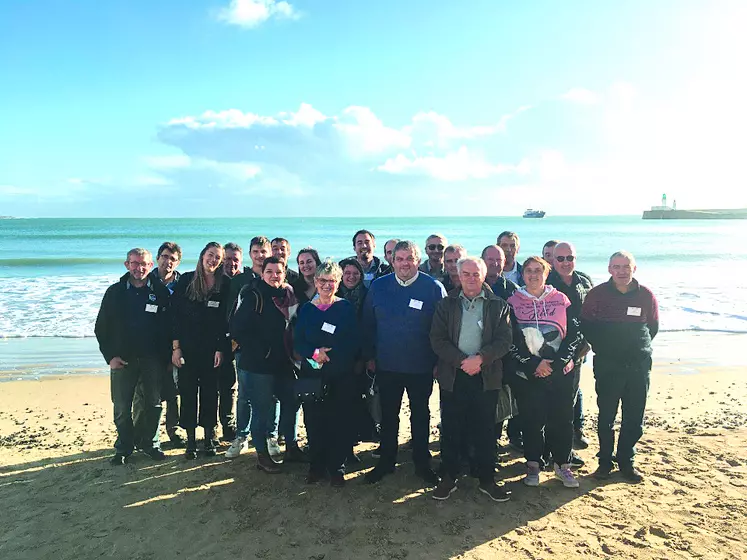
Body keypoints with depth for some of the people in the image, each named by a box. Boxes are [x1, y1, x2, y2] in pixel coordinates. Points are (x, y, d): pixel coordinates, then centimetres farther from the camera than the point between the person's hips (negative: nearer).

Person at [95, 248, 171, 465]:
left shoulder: (160, 292, 1)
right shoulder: (115, 292, 3)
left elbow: (168, 326, 2)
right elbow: (101, 327, 5)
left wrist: (165, 356, -5)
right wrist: (110, 356, -5)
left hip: (153, 359, 0)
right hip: (122, 360, 0)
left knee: (153, 404, 9)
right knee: (122, 408, 5)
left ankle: (149, 443, 26)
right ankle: (124, 448, 21)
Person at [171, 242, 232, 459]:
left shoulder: (224, 285, 0)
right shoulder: (186, 280, 1)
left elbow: (226, 320, -1)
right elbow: (176, 314, 0)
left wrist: (221, 349, -7)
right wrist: (176, 346, -4)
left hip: (212, 350, 0)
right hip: (187, 349, 0)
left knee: (210, 393, 7)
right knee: (188, 393, 5)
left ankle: (209, 438, 20)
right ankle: (190, 440, 16)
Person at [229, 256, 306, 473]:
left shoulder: (289, 295, 7)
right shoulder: (253, 295, -10)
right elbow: (237, 328, -14)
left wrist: (292, 350, 5)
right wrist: (257, 349, -12)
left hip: (285, 362, 6)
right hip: (259, 363, -6)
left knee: (291, 403, 13)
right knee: (261, 409, 2)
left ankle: (292, 447, 29)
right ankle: (262, 455, 16)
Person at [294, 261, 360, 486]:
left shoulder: (347, 308, 0)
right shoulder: (306, 309, 7)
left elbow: (354, 344, -4)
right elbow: (298, 343, 4)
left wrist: (328, 355, -14)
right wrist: (315, 353, -15)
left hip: (341, 376, -1)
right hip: (312, 375, 2)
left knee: (339, 421, 2)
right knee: (313, 421, 4)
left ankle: (337, 468, 17)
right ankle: (316, 466, 22)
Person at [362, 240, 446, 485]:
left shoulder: (433, 287, -8)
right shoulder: (378, 286, -1)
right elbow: (368, 324, 4)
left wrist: (438, 359, -6)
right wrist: (369, 356, 3)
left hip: (421, 367, -2)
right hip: (386, 366, 2)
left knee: (420, 414, 15)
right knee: (388, 415, 15)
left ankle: (422, 463, 31)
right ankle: (386, 461, 32)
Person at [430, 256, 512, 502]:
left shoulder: (498, 305, 5)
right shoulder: (446, 305, 6)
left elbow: (504, 340, -3)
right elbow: (437, 339, -1)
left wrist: (480, 358, -16)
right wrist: (462, 361, -13)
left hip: (486, 376, 0)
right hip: (452, 376, 1)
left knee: (485, 430, 7)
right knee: (450, 429, 7)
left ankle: (487, 480, 21)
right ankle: (449, 478, 21)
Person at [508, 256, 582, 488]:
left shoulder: (561, 300, 4)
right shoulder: (513, 302, 2)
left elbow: (574, 334, 1)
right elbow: (510, 340, -3)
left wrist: (556, 362, -9)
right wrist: (533, 364, -11)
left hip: (560, 372, 1)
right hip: (526, 374, -1)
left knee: (562, 419, 4)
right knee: (531, 420, 4)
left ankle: (562, 464, 20)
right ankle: (533, 465, 19)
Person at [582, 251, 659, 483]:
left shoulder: (646, 295, 0)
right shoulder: (597, 294, -5)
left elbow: (653, 327, 12)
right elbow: (586, 326, 0)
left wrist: (639, 346, 7)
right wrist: (602, 348, 1)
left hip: (639, 365, 2)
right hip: (607, 365, -2)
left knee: (634, 418, 8)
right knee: (606, 416, 6)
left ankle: (626, 461, 24)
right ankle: (605, 461, 21)